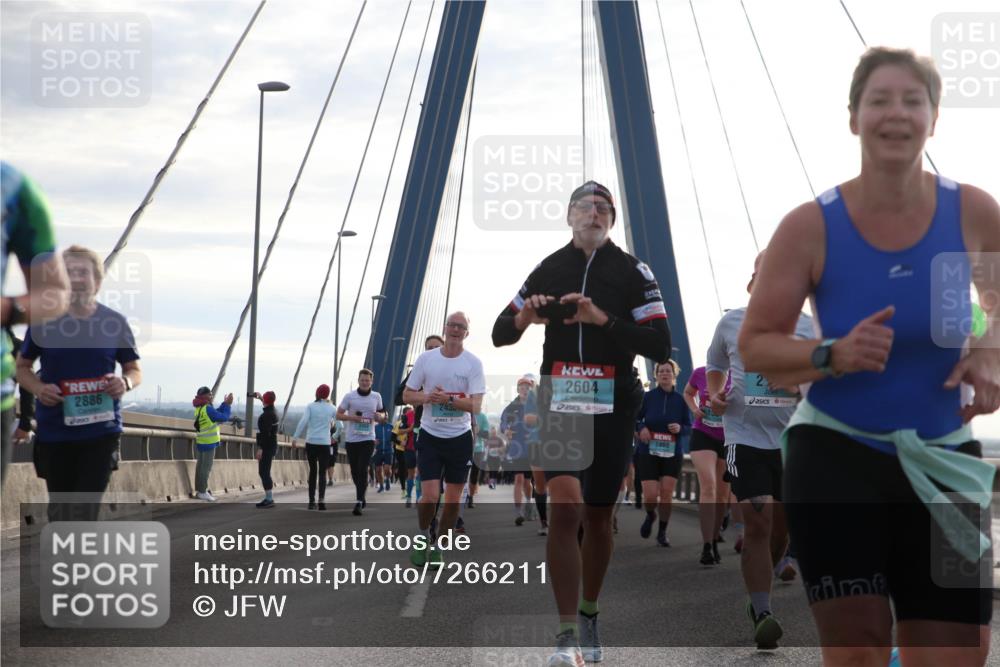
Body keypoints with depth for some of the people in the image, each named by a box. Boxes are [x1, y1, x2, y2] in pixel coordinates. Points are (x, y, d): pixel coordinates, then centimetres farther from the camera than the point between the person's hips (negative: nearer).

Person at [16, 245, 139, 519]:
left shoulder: (114, 322, 0)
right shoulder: (43, 320, 0)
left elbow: (135, 370, 10)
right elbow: (22, 367, 10)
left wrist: (125, 382, -15)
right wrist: (38, 388, -12)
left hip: (101, 431, -1)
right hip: (54, 431, 1)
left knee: (86, 511, -8)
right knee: (59, 510, 13)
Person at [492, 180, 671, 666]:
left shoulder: (632, 272, 1)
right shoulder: (548, 270, 7)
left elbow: (660, 345, -8)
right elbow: (500, 334, 12)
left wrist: (604, 319, -20)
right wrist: (523, 318, -11)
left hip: (613, 409, 0)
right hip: (559, 404, 0)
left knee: (597, 517, 8)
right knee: (565, 509, -15)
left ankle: (589, 618, 28)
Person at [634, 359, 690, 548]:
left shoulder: (680, 400, 1)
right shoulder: (648, 397, -3)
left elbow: (689, 427, 8)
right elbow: (634, 418, 4)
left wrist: (680, 428, -14)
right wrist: (640, 428, -16)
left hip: (672, 454, 1)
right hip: (648, 452, -1)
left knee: (667, 493, -4)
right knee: (651, 495, -7)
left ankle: (662, 533, 12)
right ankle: (650, 515, 28)